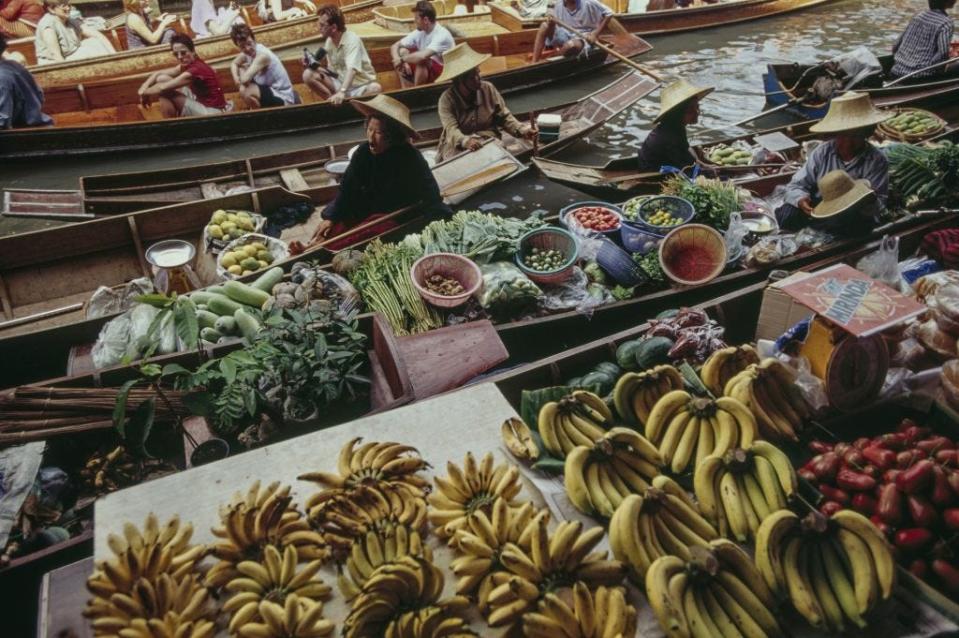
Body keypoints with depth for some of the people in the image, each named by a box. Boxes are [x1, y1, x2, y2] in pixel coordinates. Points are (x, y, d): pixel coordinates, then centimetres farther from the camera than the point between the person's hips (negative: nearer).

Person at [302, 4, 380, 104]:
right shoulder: (329, 42, 2)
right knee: (308, 75, -12)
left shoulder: (352, 40, -19)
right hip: (341, 83, 6)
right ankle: (336, 103, -15)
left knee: (376, 88, -39)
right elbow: (333, 71, 10)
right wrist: (317, 67, -11)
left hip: (360, 86, -5)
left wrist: (342, 92, -52)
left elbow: (351, 69, -36)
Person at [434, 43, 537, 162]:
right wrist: (466, 141, -44)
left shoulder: (488, 89, 0)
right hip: (458, 146, -2)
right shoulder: (447, 99, -9)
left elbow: (504, 117, 4)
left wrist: (522, 130, -15)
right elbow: (451, 129, -22)